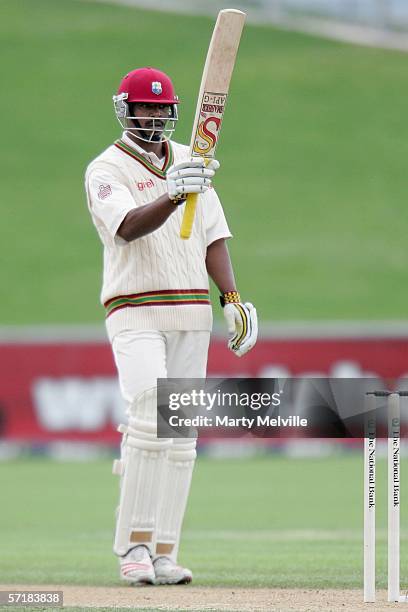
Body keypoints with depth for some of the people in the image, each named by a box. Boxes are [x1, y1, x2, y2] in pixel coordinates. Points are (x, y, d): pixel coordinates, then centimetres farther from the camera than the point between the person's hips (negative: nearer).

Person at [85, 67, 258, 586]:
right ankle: (134, 543, -18)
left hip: (191, 312, 6)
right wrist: (173, 195, -39)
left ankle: (163, 553, 3)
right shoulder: (106, 170, -3)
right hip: (135, 313, -6)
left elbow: (213, 237, 13)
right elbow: (128, 227, -23)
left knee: (181, 436, 1)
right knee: (150, 418, -22)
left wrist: (233, 299, 1)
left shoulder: (189, 162, 15)